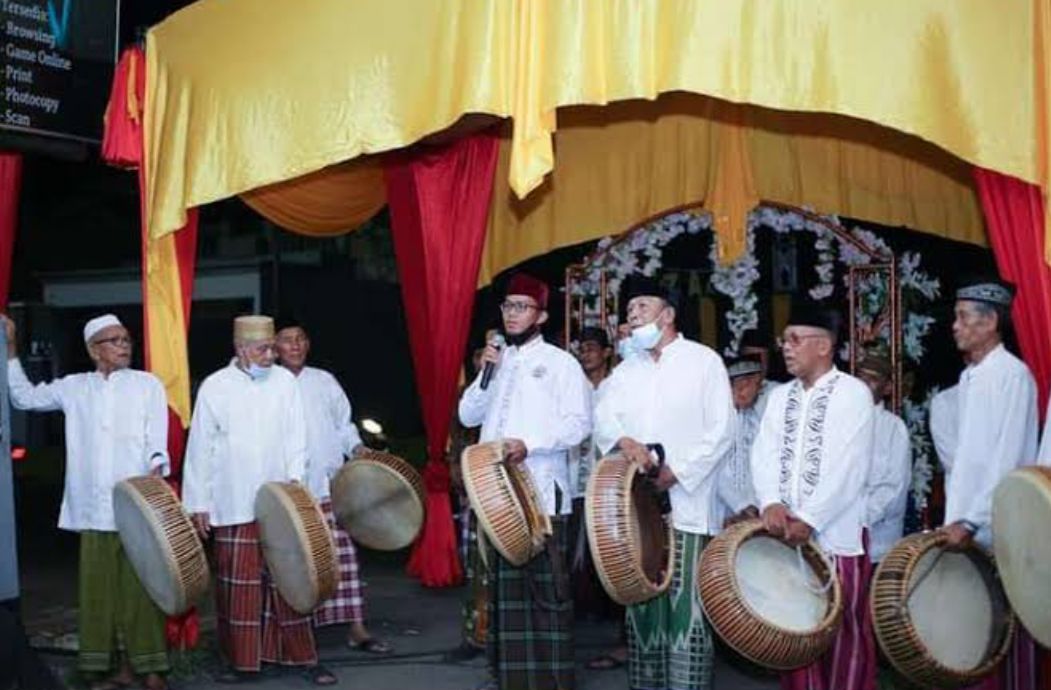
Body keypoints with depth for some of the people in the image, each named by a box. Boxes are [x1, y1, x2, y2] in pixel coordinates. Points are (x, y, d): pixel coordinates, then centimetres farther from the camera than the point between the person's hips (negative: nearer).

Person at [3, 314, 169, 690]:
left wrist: (157, 468, -20)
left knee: (140, 588, -3)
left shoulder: (148, 384, 5)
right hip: (93, 508, 3)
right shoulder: (74, 387, 13)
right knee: (99, 590, 5)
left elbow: (157, 441, 0)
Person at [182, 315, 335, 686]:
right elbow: (200, 449, 3)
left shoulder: (285, 381, 3)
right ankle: (244, 661, 15)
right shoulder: (215, 387, 0)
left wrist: (295, 476, -10)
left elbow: (296, 436, 5)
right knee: (239, 585, 4)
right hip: (234, 506, 0)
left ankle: (304, 657, 11)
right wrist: (198, 503, 2)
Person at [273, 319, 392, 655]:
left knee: (342, 555, -2)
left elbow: (343, 424, 18)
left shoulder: (324, 381, 12)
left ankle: (356, 628, 3)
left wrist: (356, 447, -1)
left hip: (329, 484, 2)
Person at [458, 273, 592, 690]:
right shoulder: (496, 362, 19)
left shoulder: (559, 362, 1)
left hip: (540, 491, -6)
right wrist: (485, 375, -1)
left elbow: (579, 424, -9)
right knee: (504, 583, 9)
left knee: (546, 585, -5)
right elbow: (468, 416, 14)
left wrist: (529, 444, -21)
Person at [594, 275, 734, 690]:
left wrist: (677, 472, -14)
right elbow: (603, 418, 4)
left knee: (685, 605, -6)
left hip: (685, 504, -5)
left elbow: (721, 431, -5)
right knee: (641, 601, 9)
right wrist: (624, 440, -18)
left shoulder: (704, 361, 2)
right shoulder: (626, 369, 17)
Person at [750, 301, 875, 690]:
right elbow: (764, 455, 4)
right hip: (785, 532, 5)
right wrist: (771, 503, -14)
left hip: (836, 534, -5)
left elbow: (847, 467, -13)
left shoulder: (853, 393, -4)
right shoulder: (779, 396, 14)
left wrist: (809, 520, -19)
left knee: (842, 632, 2)